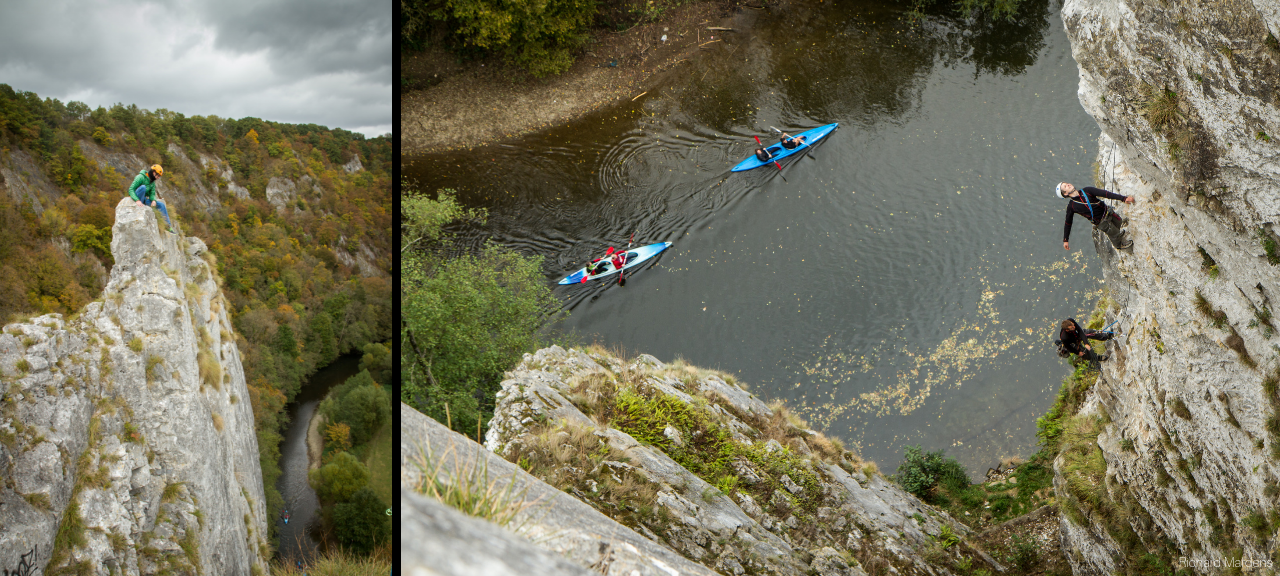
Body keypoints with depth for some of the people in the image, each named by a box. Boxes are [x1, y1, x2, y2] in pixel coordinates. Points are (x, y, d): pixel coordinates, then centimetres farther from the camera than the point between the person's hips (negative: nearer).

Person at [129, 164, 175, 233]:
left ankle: (169, 226, 0)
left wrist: (153, 200, -23)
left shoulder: (152, 182, 5)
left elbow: (152, 194, 1)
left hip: (144, 199, 7)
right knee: (143, 187, -35)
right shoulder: (141, 177, -19)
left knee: (161, 204, -3)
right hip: (135, 197, -7)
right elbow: (131, 189, -25)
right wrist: (137, 200, -38)